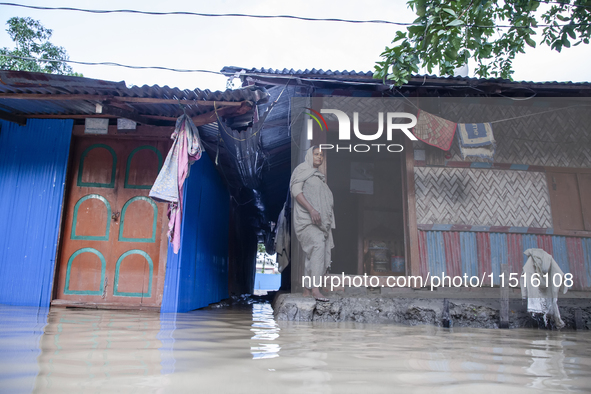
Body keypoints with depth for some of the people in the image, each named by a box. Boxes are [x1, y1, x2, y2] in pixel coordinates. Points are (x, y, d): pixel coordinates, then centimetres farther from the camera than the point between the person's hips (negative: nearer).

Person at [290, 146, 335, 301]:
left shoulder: (320, 176, 26)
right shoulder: (302, 170, 4)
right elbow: (296, 190, -10)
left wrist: (329, 223, 18)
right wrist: (311, 209, -22)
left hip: (319, 220, 8)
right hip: (306, 218, -8)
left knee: (313, 254, 3)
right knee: (318, 244, -27)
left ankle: (307, 290, 8)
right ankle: (315, 288, -35)